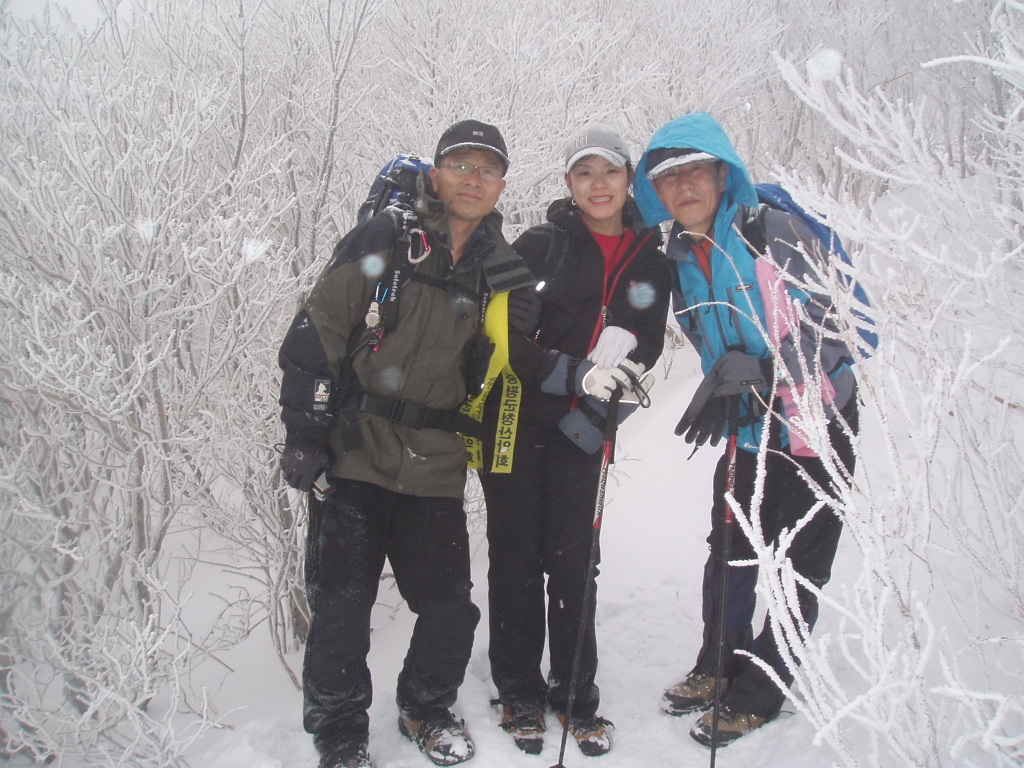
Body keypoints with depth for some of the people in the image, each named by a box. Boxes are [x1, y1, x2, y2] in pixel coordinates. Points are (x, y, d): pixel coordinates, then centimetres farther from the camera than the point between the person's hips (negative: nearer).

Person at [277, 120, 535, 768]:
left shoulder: (501, 271, 9)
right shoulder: (381, 244, -2)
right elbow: (316, 334, -4)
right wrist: (304, 432, -8)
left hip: (434, 469, 3)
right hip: (353, 457, -3)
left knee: (452, 608, 6)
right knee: (340, 611, 1)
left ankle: (426, 709, 34)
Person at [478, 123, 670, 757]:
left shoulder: (651, 264, 7)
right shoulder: (539, 247, -2)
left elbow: (647, 348, 10)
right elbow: (509, 339, -10)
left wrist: (625, 349, -13)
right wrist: (574, 374, -24)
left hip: (583, 429, 2)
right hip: (516, 419, -1)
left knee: (571, 558, 2)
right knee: (516, 555, 5)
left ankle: (575, 692, 18)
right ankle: (519, 691, 19)